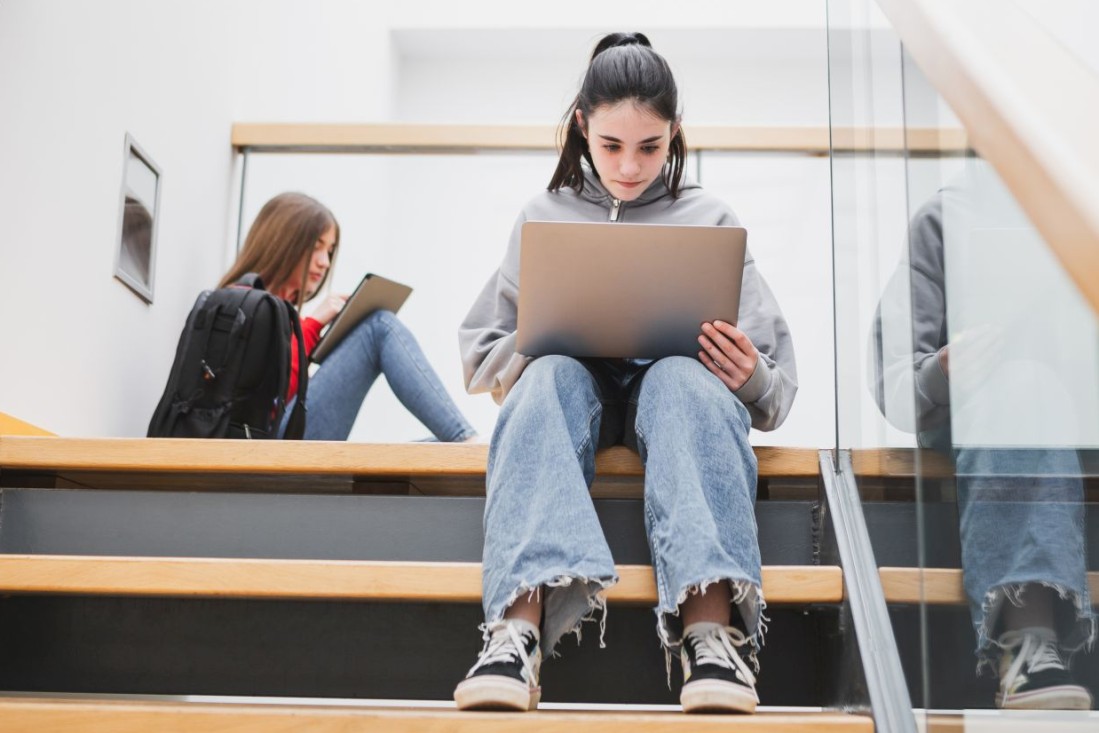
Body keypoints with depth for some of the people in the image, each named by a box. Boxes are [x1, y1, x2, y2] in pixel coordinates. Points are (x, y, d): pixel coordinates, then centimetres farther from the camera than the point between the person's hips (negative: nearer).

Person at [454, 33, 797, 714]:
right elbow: (480, 351, 13)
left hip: (677, 385, 0)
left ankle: (711, 632, -54)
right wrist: (530, 350, -11)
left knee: (685, 377, -36)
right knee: (550, 376, -35)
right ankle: (519, 631, -54)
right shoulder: (546, 215, 15)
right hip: (574, 389, 1)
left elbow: (775, 384, 8)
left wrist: (752, 378, -18)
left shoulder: (710, 218, 12)